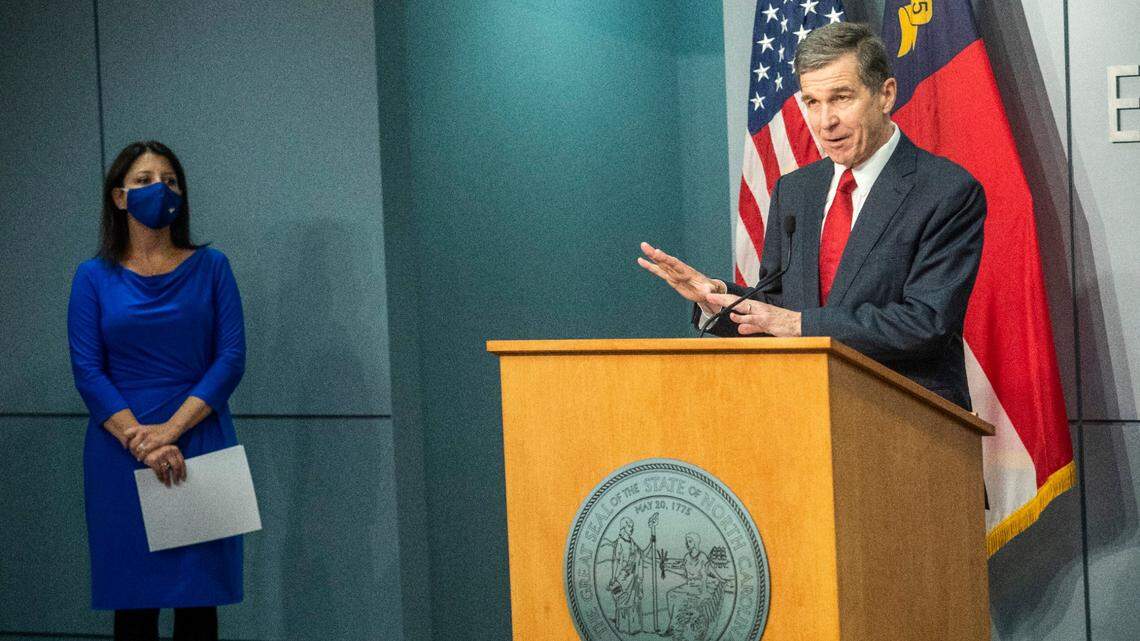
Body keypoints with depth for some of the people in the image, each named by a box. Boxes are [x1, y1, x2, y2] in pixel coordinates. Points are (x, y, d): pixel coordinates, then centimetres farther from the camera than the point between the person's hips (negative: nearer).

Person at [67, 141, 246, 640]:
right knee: (133, 598, 2)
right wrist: (140, 442, -16)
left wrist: (171, 430, -14)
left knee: (199, 598, 0)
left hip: (200, 444, 0)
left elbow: (232, 357, -2)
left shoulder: (210, 267, 6)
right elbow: (87, 371, -3)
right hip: (119, 453, 0)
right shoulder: (94, 277, 5)